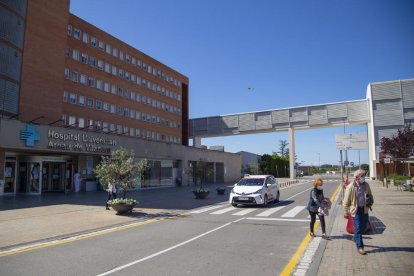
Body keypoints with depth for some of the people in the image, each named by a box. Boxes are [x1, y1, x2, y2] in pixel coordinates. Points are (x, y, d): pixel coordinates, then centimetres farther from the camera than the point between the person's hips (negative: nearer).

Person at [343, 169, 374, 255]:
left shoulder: (366, 185, 1)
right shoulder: (351, 187, -14)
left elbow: (370, 195, 19)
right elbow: (346, 201, -9)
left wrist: (371, 201, -2)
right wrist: (345, 212, -8)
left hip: (365, 209, 6)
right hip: (356, 210, -6)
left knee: (363, 226, 17)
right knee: (358, 229, -3)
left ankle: (355, 239, 42)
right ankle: (360, 247, 4)